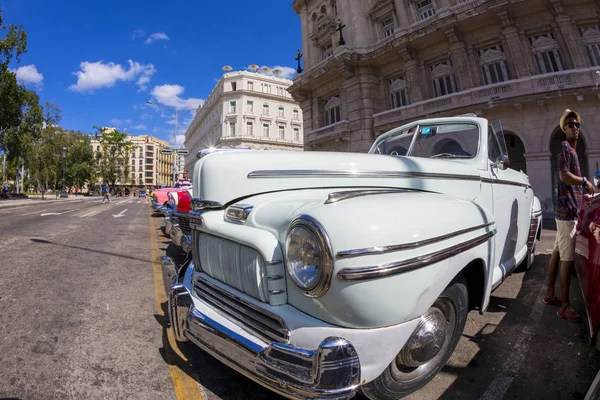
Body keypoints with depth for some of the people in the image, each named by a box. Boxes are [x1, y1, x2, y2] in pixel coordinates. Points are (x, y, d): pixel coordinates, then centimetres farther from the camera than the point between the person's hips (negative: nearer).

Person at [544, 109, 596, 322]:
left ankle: (550, 294, 24)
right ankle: (565, 306, -1)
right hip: (567, 211, -10)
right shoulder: (565, 146, -9)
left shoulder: (571, 149, 19)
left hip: (567, 210, 10)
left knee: (557, 254, 14)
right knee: (567, 260, -7)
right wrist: (585, 181, -7)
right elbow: (564, 176, -21)